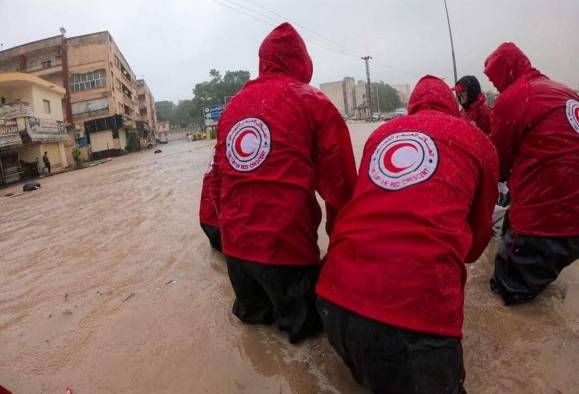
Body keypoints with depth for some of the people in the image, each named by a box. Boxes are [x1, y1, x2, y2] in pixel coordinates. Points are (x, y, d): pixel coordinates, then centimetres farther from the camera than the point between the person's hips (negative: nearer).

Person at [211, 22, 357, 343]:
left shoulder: (233, 105, 9)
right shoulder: (312, 101, -5)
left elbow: (219, 178, 13)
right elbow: (340, 183, -7)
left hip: (234, 243, 6)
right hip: (286, 245, -5)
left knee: (253, 313, 28)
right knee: (304, 322, 18)